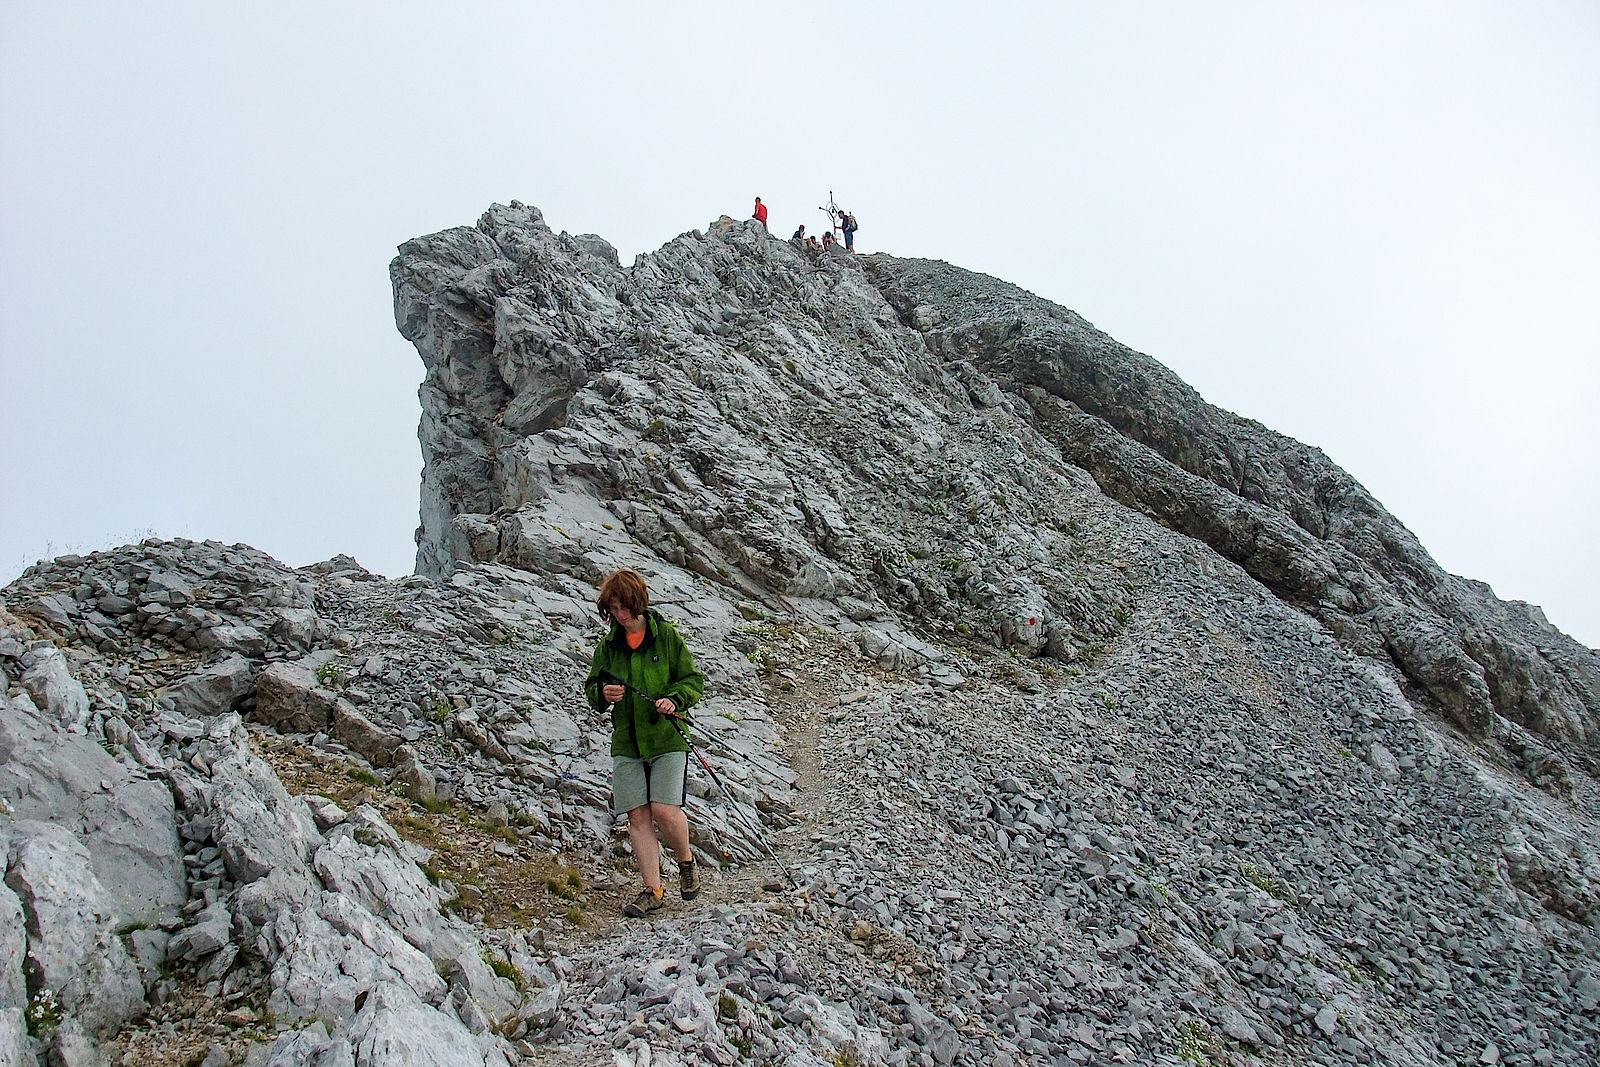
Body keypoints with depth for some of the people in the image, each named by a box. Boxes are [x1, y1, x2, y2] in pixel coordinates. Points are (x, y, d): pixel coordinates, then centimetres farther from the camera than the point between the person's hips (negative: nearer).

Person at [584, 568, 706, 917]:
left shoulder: (666, 636, -1)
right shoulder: (607, 646, 8)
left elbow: (693, 680, 1)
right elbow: (592, 690, 12)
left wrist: (674, 699, -19)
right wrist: (603, 694, -12)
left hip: (667, 738, -3)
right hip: (626, 742, 3)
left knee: (664, 810, -13)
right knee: (638, 816, 0)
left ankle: (686, 862, 17)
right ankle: (652, 890, 8)